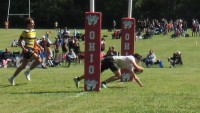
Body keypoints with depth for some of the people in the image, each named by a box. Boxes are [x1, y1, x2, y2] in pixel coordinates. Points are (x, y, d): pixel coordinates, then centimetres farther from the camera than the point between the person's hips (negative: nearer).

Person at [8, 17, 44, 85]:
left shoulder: (34, 31, 15)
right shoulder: (25, 32, -9)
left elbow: (34, 42, 26)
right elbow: (19, 42, -10)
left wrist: (40, 47, 11)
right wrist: (23, 48, -23)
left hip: (31, 50, 9)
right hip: (27, 50, -9)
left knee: (23, 66, 12)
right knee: (38, 60, -20)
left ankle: (12, 78, 19)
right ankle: (28, 72, -6)